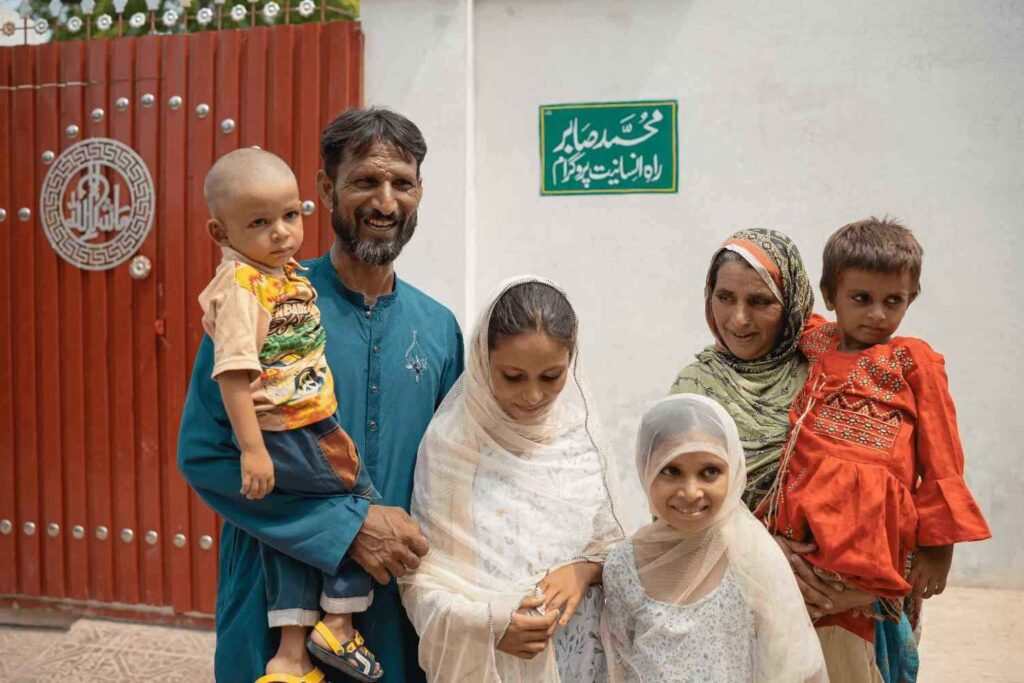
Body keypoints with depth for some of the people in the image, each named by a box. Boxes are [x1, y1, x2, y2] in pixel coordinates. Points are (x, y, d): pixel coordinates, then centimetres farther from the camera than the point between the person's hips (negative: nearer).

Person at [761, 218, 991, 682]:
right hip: (802, 523, 4)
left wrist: (938, 547, 2)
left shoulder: (913, 361, 5)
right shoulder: (813, 347, 15)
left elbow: (941, 459, 5)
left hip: (868, 530, -4)